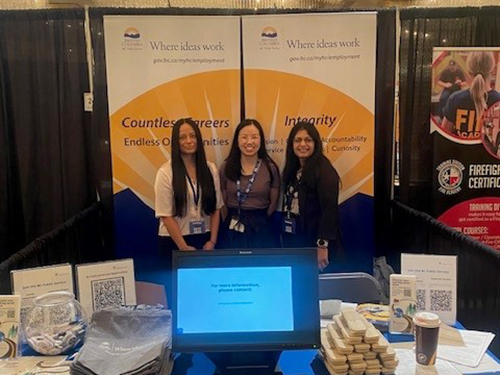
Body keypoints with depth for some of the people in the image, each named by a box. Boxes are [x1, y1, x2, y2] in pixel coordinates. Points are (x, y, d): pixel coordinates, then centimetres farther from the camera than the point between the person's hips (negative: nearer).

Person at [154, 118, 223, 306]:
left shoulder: (210, 169, 2)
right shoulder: (166, 172, -10)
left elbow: (216, 208, 4)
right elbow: (166, 215, -11)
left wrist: (212, 241, -3)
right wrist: (184, 247, -12)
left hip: (204, 240, 3)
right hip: (175, 242, -3)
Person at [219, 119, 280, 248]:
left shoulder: (270, 168, -5)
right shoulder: (226, 167, -3)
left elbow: (273, 203, 3)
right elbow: (223, 202, 4)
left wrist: (259, 220, 7)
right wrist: (232, 220, 8)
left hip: (260, 229, -1)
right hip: (233, 231, 1)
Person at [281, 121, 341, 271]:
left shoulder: (324, 171, -13)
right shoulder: (292, 169, 10)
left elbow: (329, 209, -19)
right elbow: (288, 206, 12)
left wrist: (323, 245, -23)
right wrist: (286, 240, 9)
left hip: (314, 243, -7)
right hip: (293, 241, 7)